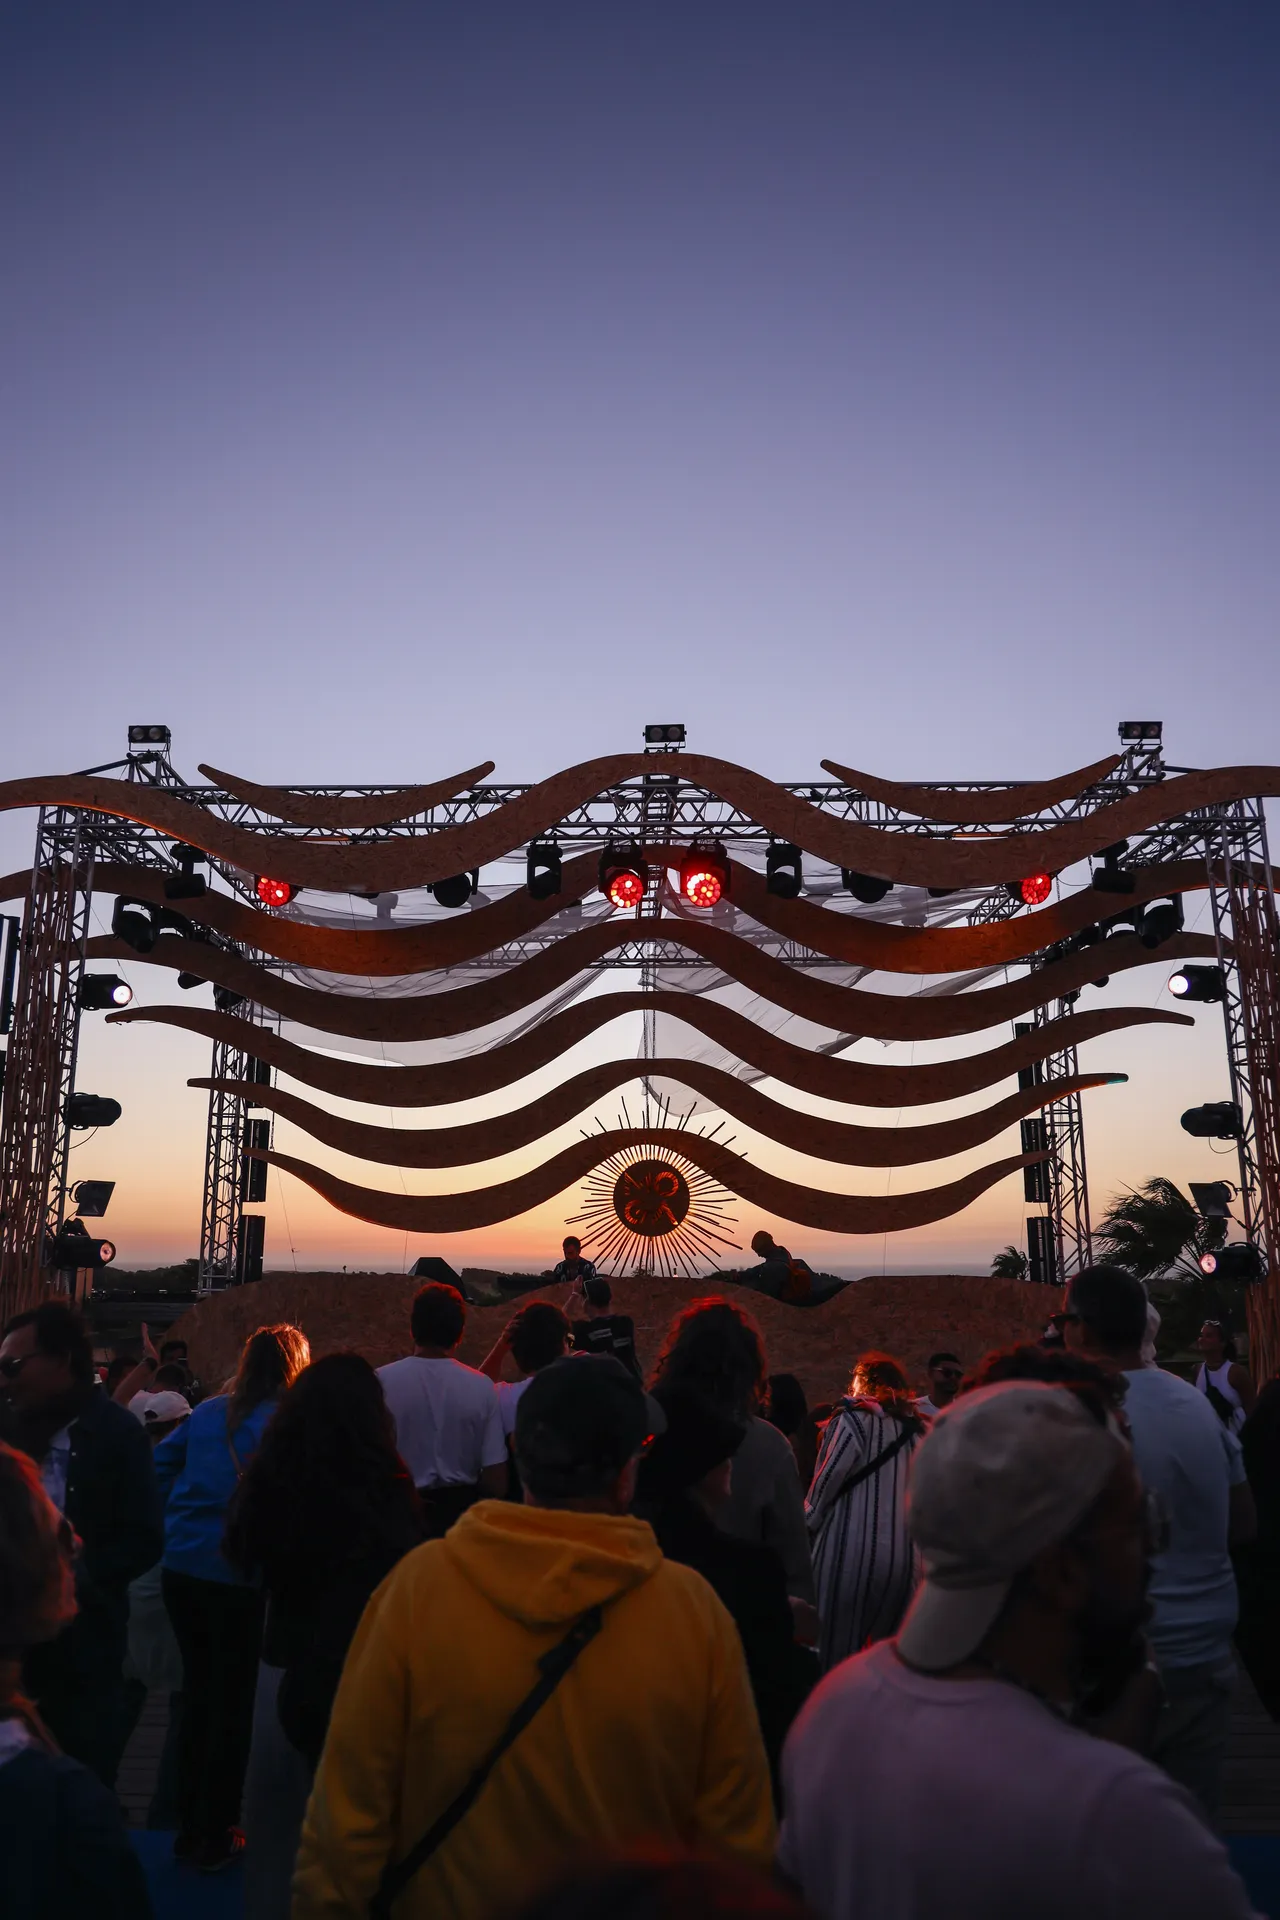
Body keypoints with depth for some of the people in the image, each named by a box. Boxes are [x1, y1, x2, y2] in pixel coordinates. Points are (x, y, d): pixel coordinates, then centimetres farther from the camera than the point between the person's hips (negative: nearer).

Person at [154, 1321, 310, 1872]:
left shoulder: (208, 1413, 4)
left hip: (182, 1569, 6)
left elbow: (160, 1463, 11)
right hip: (238, 1576, -6)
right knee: (234, 1702, 8)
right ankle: (215, 1838, 17)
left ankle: (190, 1826, 30)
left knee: (198, 1690, 19)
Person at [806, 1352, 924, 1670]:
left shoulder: (852, 1419, -2)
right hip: (902, 1558, 5)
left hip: (851, 1551, -4)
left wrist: (809, 1525, 11)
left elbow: (824, 1486, -4)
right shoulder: (917, 1429, 10)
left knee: (837, 1653, 3)